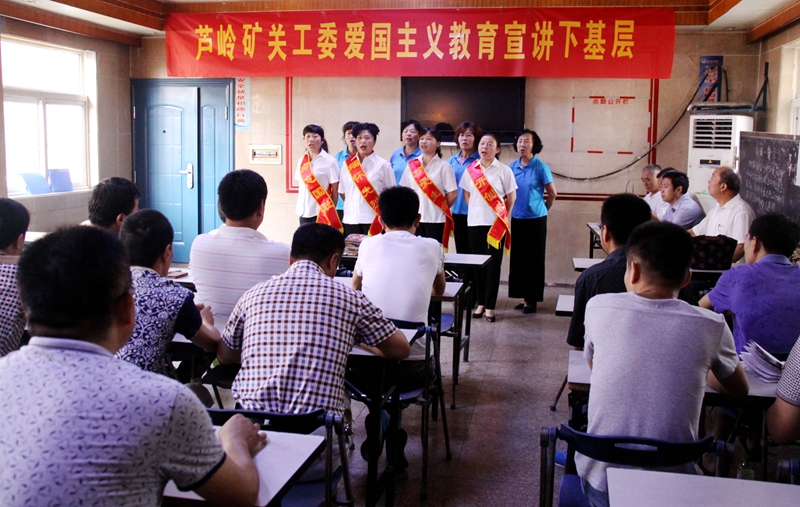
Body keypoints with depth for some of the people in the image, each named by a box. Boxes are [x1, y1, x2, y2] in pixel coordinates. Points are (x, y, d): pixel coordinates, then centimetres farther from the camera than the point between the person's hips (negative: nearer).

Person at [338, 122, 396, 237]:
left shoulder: (383, 165, 0)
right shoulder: (347, 164, 9)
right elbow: (342, 191, 16)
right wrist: (352, 206, 8)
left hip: (373, 220, -3)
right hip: (350, 219, 3)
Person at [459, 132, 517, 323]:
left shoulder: (504, 170, -3)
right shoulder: (470, 169, 5)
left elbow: (511, 197, 2)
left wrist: (503, 216, 4)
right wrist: (476, 209, 9)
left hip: (496, 223, -3)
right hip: (474, 222, 3)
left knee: (493, 264, 0)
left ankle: (490, 306, 5)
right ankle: (480, 303, 17)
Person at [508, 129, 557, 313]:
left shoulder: (540, 167, -9)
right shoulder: (513, 166, 4)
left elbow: (552, 193, -1)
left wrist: (543, 209, 10)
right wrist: (514, 208, 12)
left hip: (535, 219, -5)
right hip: (517, 219, 5)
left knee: (534, 260, 1)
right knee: (518, 259, 8)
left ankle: (532, 299, 9)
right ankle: (523, 296, 18)